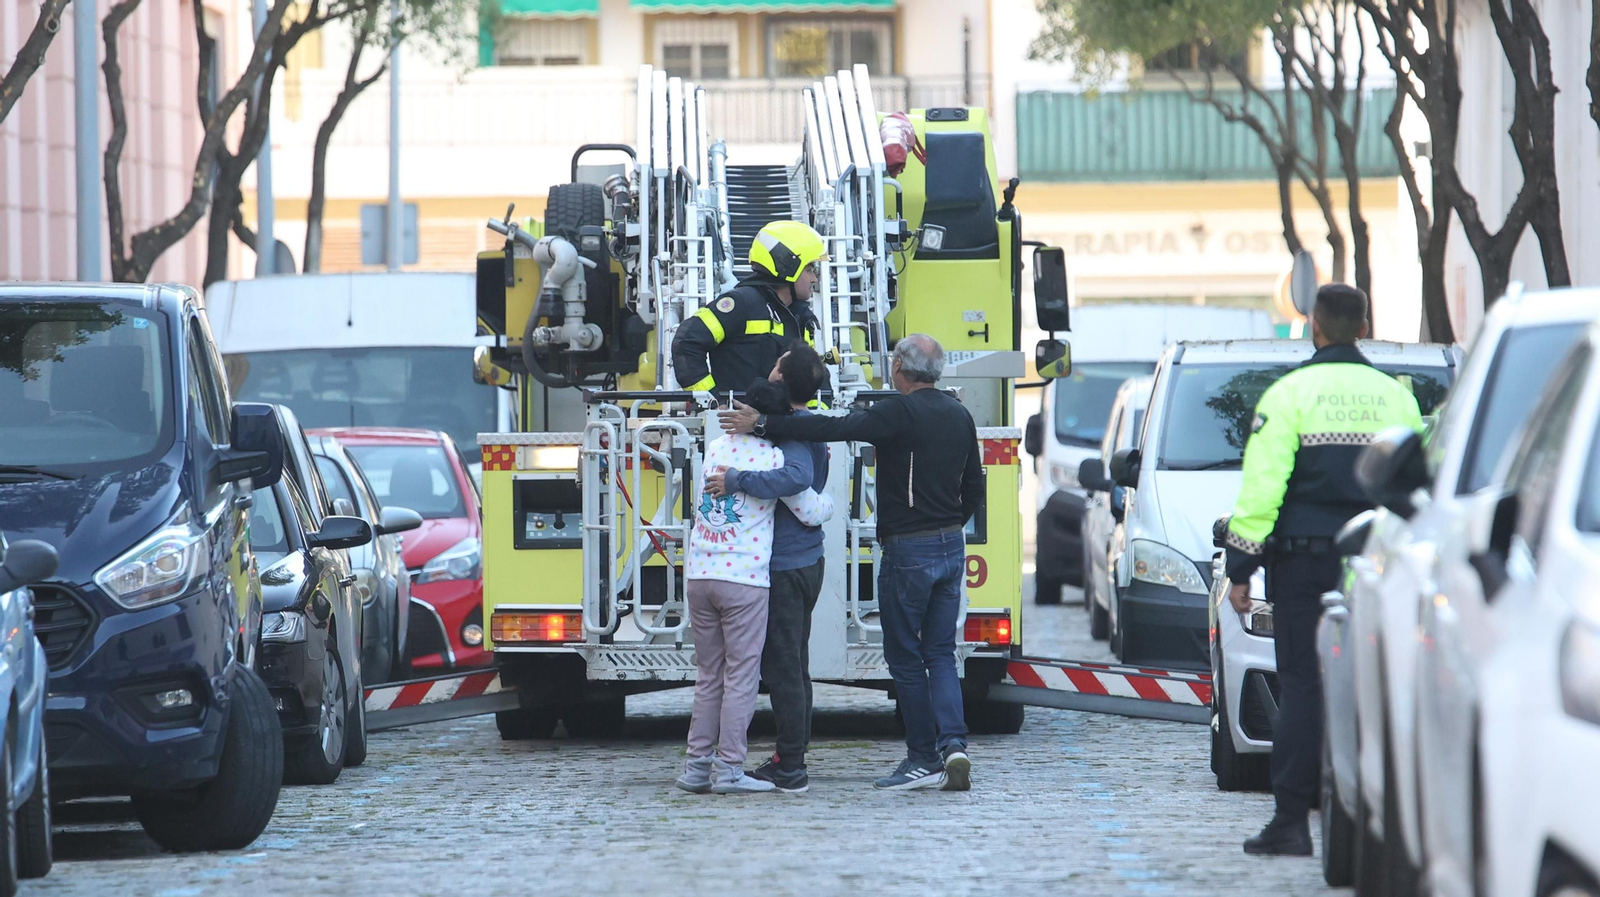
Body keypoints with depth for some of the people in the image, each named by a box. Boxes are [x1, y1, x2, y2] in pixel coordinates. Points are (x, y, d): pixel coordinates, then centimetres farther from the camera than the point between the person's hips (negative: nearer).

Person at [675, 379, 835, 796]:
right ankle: (729, 769, -3)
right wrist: (831, 501, 21)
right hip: (744, 579, -6)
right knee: (741, 676, 0)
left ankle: (697, 765, 10)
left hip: (698, 574, 6)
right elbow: (809, 511, 0)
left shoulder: (716, 447, 11)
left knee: (708, 676, 12)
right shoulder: (773, 457, -6)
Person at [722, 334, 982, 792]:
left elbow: (832, 429, -26)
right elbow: (974, 488, 17)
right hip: (952, 548, 7)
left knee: (905, 657, 3)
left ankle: (925, 758, 4)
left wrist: (763, 424, -24)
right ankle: (953, 745, -7)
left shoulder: (900, 413, -15)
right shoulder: (959, 416, 9)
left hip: (908, 551, -7)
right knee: (940, 654, 10)